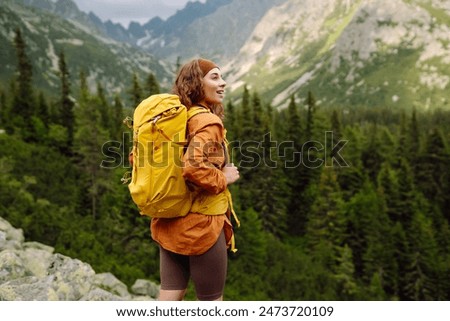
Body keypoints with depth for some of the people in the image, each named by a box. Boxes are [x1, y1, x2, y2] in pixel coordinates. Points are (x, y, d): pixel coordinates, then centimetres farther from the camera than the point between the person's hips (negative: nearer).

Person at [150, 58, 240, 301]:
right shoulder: (208, 122, -17)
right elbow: (193, 168, -32)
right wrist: (223, 178, -15)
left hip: (169, 221, 8)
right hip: (200, 223, -8)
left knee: (170, 294, 16)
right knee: (211, 299, 11)